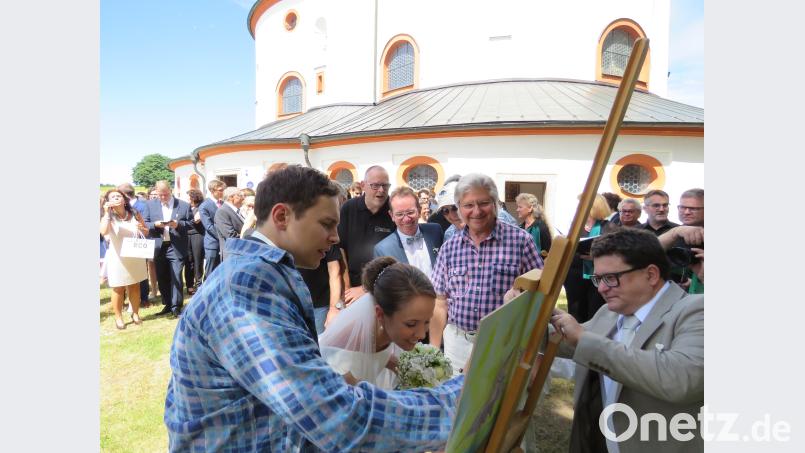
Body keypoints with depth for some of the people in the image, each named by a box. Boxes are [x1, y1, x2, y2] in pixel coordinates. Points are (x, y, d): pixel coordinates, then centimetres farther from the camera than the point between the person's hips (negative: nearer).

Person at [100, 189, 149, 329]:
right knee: (118, 289, 6)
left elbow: (146, 232, 8)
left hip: (135, 256, 3)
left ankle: (135, 314, 27)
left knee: (135, 286, 13)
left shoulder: (135, 214, 1)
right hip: (117, 258, -2)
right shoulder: (108, 217, -6)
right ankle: (118, 317, 18)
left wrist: (142, 228, -14)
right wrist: (107, 213, -24)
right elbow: (104, 232, -27)